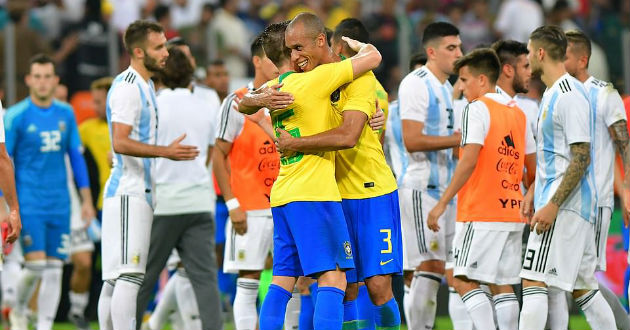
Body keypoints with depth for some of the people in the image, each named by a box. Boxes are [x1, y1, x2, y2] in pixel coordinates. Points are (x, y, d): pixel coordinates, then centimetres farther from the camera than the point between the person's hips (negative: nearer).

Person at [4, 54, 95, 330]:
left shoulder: (66, 114, 8)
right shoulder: (16, 116, -5)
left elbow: (76, 157, 14)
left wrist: (86, 199, 10)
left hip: (59, 205, 4)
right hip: (28, 203, -4)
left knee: (54, 270, 1)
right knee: (35, 264, -13)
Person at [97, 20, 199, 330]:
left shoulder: (144, 86, 19)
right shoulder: (127, 87, -13)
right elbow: (120, 142, -23)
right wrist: (167, 151, -28)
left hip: (140, 191, 10)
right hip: (129, 191, -10)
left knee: (115, 278, 10)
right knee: (128, 277, -15)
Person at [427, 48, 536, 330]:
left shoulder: (477, 109, -8)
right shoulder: (518, 113, 15)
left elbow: (469, 161, -19)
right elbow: (533, 167, 18)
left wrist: (443, 203, -17)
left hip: (481, 213, -8)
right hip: (512, 212, 8)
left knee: (464, 280, -8)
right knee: (502, 285, 9)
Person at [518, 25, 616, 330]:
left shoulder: (569, 96, -15)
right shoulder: (552, 94, 17)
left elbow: (581, 158, -19)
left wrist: (552, 206, -23)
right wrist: (533, 193, 19)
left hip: (565, 206, -10)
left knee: (533, 282, -15)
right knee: (583, 288, 11)